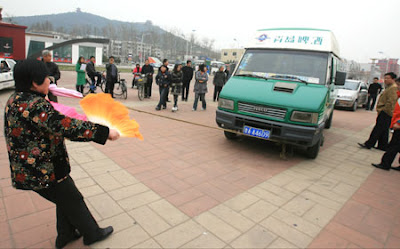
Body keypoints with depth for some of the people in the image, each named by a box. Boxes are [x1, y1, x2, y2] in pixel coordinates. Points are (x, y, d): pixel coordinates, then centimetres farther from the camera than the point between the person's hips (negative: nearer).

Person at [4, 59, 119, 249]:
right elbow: (67, 127, -35)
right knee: (74, 201, 11)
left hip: (29, 169, 9)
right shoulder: (35, 105, -28)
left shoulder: (16, 100, 4)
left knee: (65, 199, 25)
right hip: (44, 172, -9)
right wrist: (105, 132, -32)